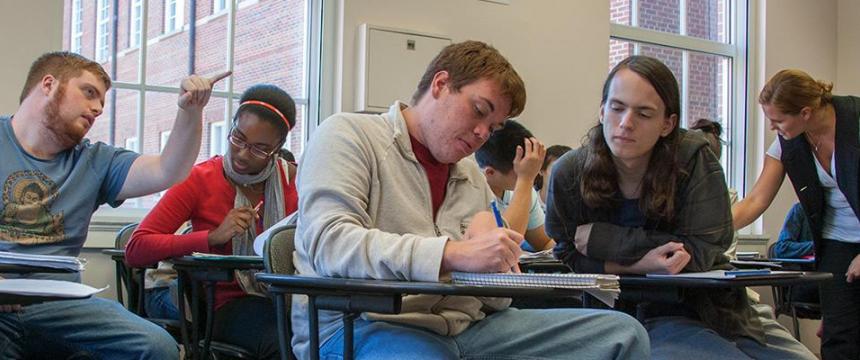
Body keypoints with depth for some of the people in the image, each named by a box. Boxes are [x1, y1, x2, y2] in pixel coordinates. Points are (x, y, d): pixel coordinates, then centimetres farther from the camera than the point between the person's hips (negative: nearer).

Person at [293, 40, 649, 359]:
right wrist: (453, 254, -25)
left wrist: (496, 265, -5)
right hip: (363, 325, -7)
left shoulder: (472, 175, 22)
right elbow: (329, 242, -16)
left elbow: (496, 298, 21)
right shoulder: (347, 134, 2)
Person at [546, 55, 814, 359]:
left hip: (712, 307, 3)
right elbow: (569, 257, -2)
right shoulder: (568, 175, -10)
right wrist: (636, 265, -21)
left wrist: (604, 239, -18)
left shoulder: (693, 159, -12)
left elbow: (701, 250, -16)